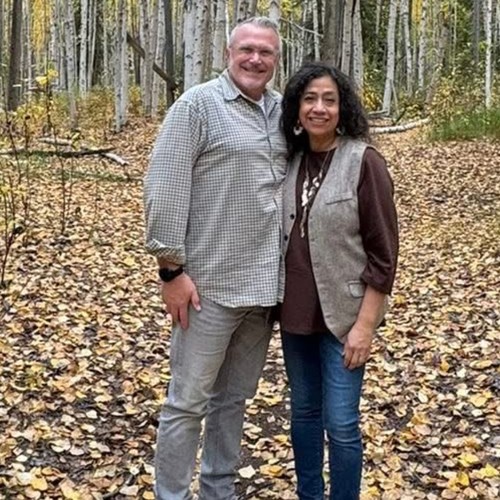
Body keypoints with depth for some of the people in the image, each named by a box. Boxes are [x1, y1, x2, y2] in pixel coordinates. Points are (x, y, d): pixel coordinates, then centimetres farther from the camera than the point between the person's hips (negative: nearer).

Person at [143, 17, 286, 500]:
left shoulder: (282, 111, 11)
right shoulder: (197, 105, -7)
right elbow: (164, 189, -12)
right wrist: (171, 268, -15)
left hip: (264, 283, 6)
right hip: (211, 283, -6)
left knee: (234, 398, 17)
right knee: (188, 402, 1)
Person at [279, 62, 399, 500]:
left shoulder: (364, 162, -11)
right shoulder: (290, 160, 3)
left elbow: (383, 253, -11)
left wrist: (365, 324, -14)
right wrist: (274, 303, 9)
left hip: (343, 315, -5)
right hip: (295, 312, 5)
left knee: (341, 424, 0)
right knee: (303, 411, 17)